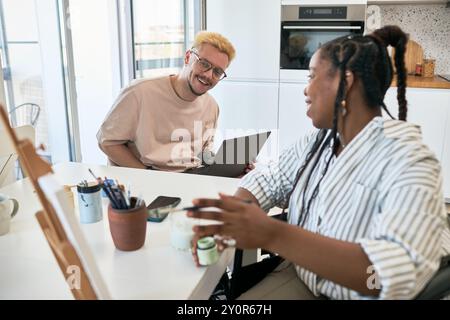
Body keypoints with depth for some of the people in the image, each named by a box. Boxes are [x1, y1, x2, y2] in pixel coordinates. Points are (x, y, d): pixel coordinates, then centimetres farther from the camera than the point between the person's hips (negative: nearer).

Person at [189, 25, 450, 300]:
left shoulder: (409, 162, -22)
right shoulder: (319, 140, 1)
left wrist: (273, 235, -41)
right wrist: (227, 218, -16)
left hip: (358, 293, -5)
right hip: (299, 274, 5)